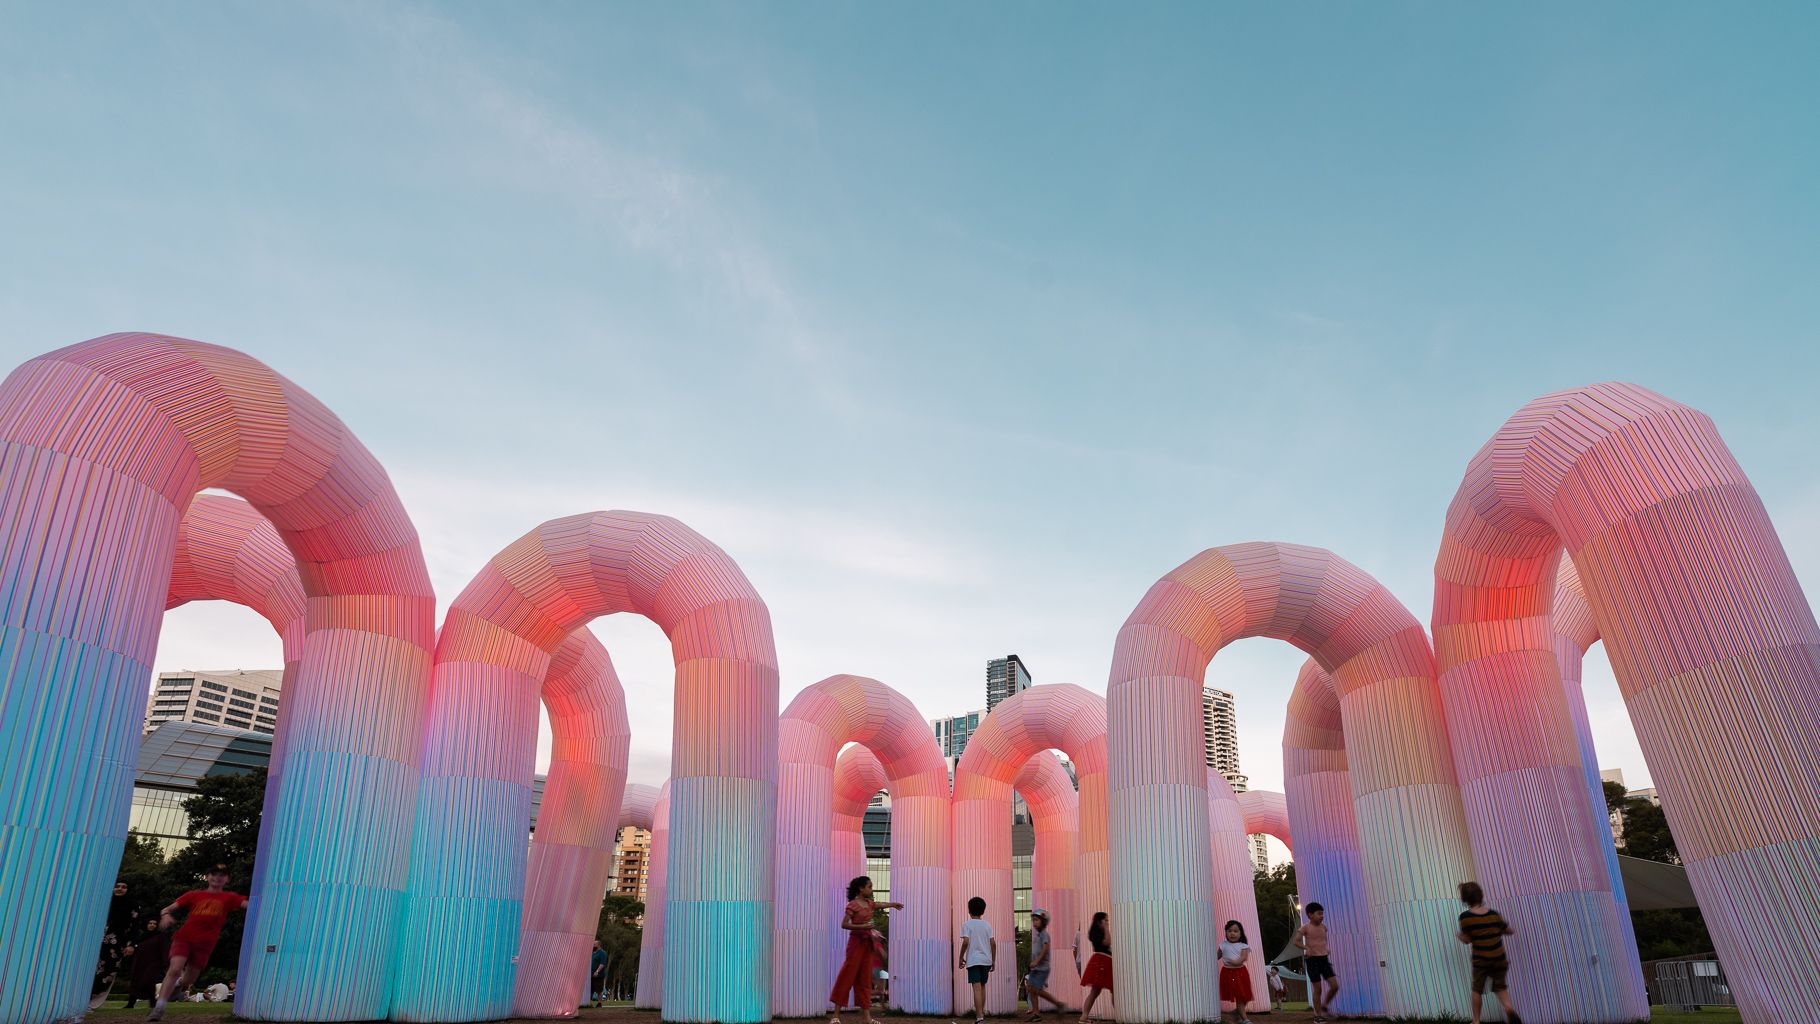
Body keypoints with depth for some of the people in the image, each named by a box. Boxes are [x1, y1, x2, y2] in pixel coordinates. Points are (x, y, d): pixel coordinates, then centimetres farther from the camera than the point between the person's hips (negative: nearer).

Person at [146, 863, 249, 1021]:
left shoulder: (229, 898, 5)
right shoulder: (194, 895, 9)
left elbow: (249, 904, -10)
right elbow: (168, 909, 7)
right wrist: (165, 915, -17)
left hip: (204, 944, 0)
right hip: (184, 937, 0)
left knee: (187, 981, 10)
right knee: (175, 968, -23)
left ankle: (176, 985, 45)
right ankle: (158, 1008, -16)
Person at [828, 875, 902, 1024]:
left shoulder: (869, 903, 11)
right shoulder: (852, 905, -13)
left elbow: (879, 905, 34)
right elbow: (844, 925, -17)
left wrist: (893, 904, 45)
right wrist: (861, 926, -26)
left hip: (867, 943, 8)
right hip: (856, 942, -8)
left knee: (865, 979, 8)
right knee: (847, 977, -6)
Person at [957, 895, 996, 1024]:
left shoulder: (967, 925, -3)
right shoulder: (987, 924, 8)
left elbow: (965, 942, -14)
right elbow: (993, 943, 3)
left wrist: (961, 957, -2)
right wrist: (993, 960, 11)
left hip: (973, 960, -4)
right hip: (986, 960, 4)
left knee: (977, 988, -8)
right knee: (982, 986, 20)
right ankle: (981, 1012, 28)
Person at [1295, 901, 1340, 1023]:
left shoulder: (1323, 927, 9)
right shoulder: (1305, 928, -8)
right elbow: (1296, 941, -15)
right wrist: (1306, 948, -29)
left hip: (1324, 959, 5)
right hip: (1313, 960, -5)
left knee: (1335, 986, -3)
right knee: (1317, 988, -2)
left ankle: (1324, 1006, 20)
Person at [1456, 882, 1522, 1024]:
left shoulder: (1465, 917, -15)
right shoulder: (1494, 914, -5)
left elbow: (1467, 940, -7)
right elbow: (1511, 931, 8)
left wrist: (1458, 935, 14)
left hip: (1480, 960, -2)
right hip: (1499, 959, 2)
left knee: (1477, 990, 15)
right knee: (1500, 987, 18)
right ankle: (1509, 1008, -9)